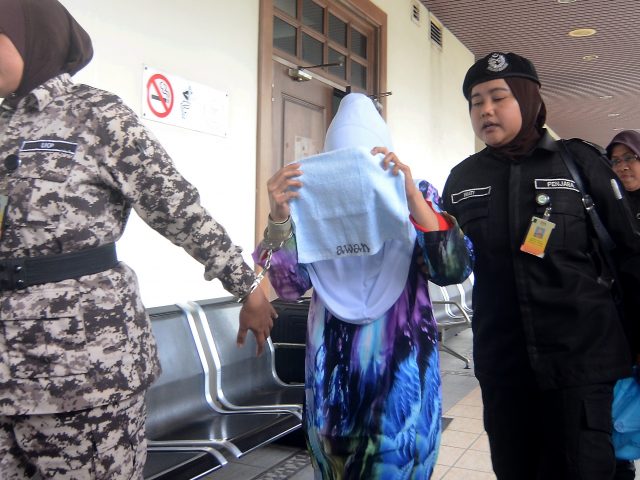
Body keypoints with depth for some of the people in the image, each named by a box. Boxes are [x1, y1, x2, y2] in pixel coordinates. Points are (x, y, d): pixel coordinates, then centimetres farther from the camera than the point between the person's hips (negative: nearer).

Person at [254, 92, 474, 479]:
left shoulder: (419, 196, -3)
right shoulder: (314, 202, -1)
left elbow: (454, 270, -17)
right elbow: (290, 286, -8)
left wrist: (411, 196, -29)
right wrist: (279, 219, -25)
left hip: (402, 359, -1)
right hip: (334, 362, 2)